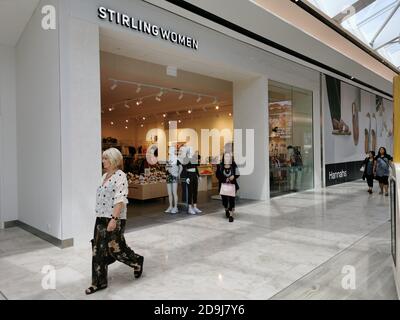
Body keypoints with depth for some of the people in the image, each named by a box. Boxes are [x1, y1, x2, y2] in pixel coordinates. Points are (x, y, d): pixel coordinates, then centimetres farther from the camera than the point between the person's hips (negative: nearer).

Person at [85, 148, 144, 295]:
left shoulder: (120, 176, -15)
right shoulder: (105, 176, 12)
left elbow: (120, 200, -21)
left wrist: (114, 219, -25)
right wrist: (101, 217, 19)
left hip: (114, 219, -8)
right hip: (101, 218, 8)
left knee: (115, 248, 3)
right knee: (98, 250, 8)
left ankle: (137, 261, 30)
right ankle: (99, 282, 19)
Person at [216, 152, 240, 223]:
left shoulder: (234, 166, 0)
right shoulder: (220, 166, 0)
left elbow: (237, 175, 2)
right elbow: (218, 175, -2)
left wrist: (233, 176, -20)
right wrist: (225, 179, -16)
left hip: (232, 186, 0)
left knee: (232, 200, -6)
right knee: (224, 200, 1)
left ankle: (231, 215, 6)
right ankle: (226, 210, 36)